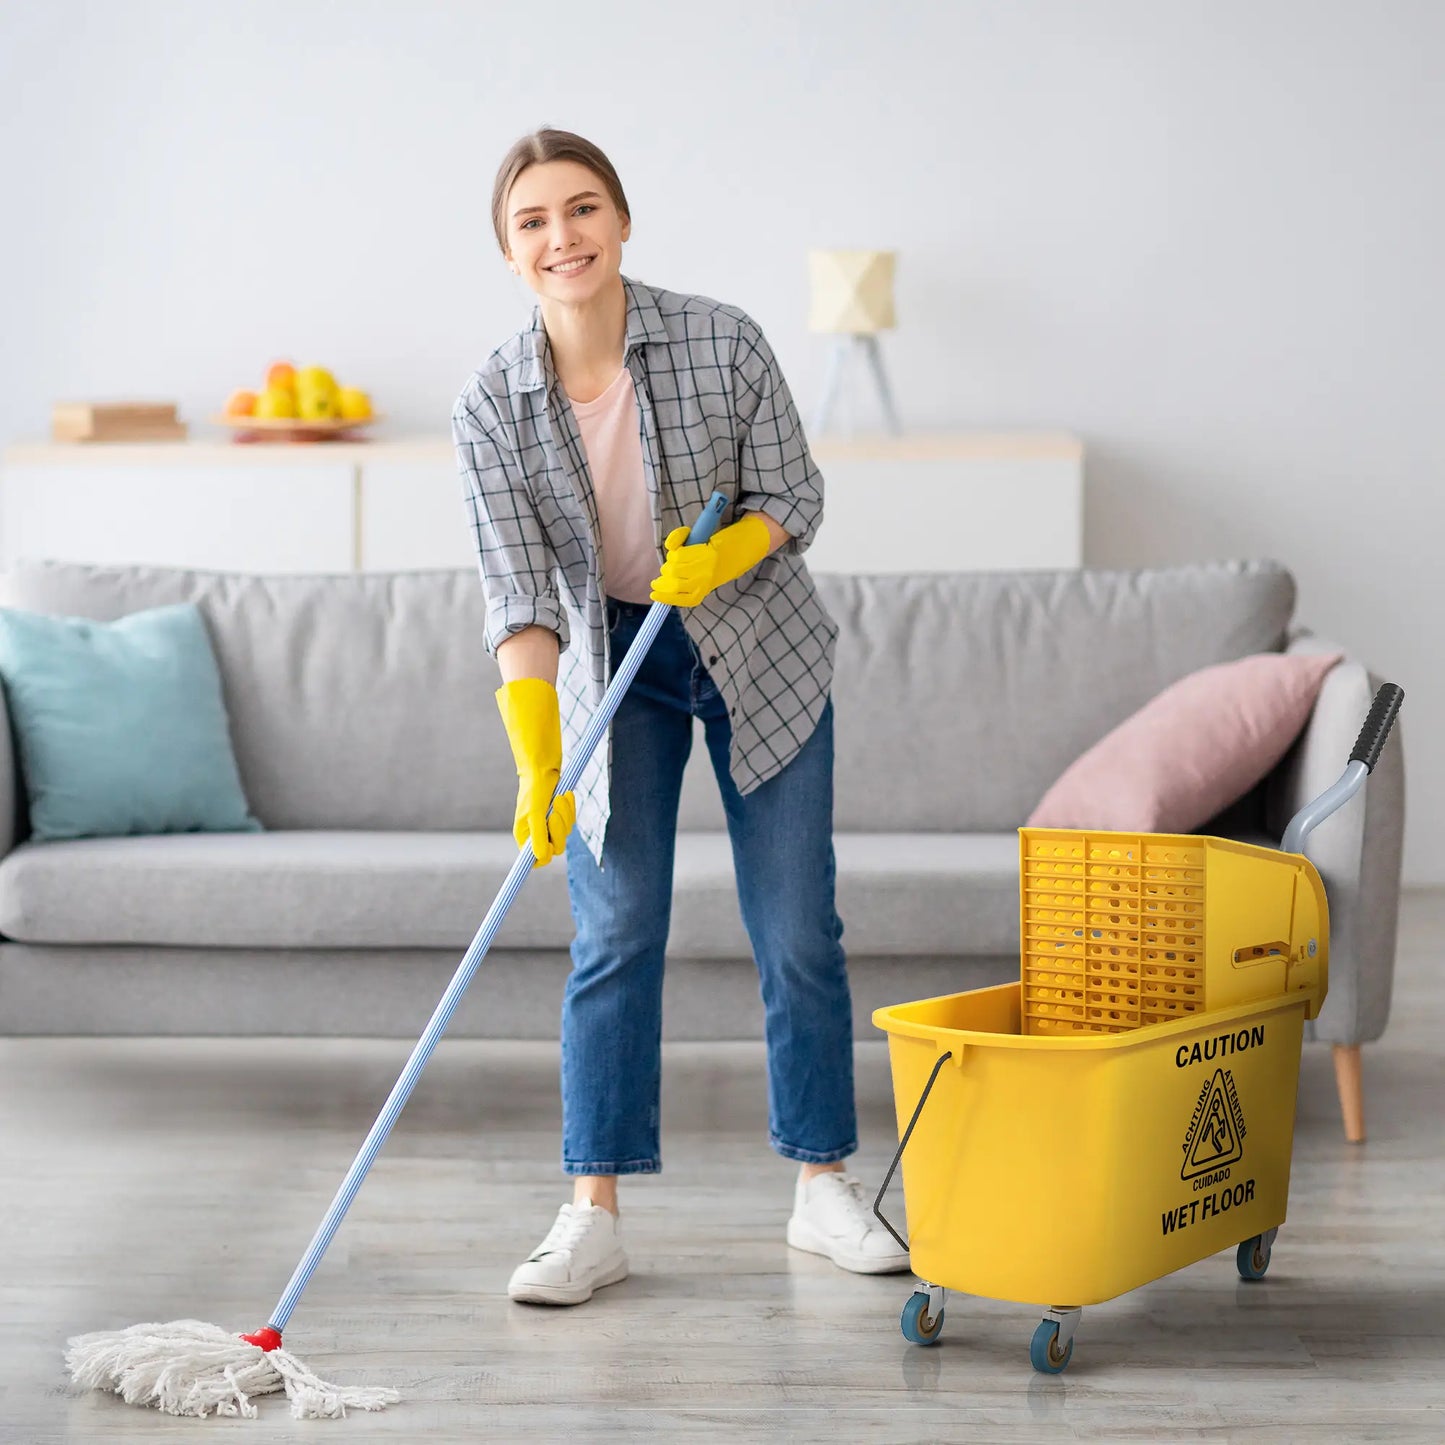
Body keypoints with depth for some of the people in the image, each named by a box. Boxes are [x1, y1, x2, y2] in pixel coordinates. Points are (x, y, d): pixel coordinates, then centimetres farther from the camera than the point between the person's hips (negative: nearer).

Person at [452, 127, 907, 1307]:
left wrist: (721, 557, -29)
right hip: (610, 662, 0)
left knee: (798, 931, 3)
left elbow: (795, 499, -8)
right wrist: (538, 763, -29)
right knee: (616, 933, -4)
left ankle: (825, 1189, 17)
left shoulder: (722, 343, -18)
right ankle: (594, 1216, 3)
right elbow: (520, 595, -19)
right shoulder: (491, 406, -15)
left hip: (760, 650, 0)